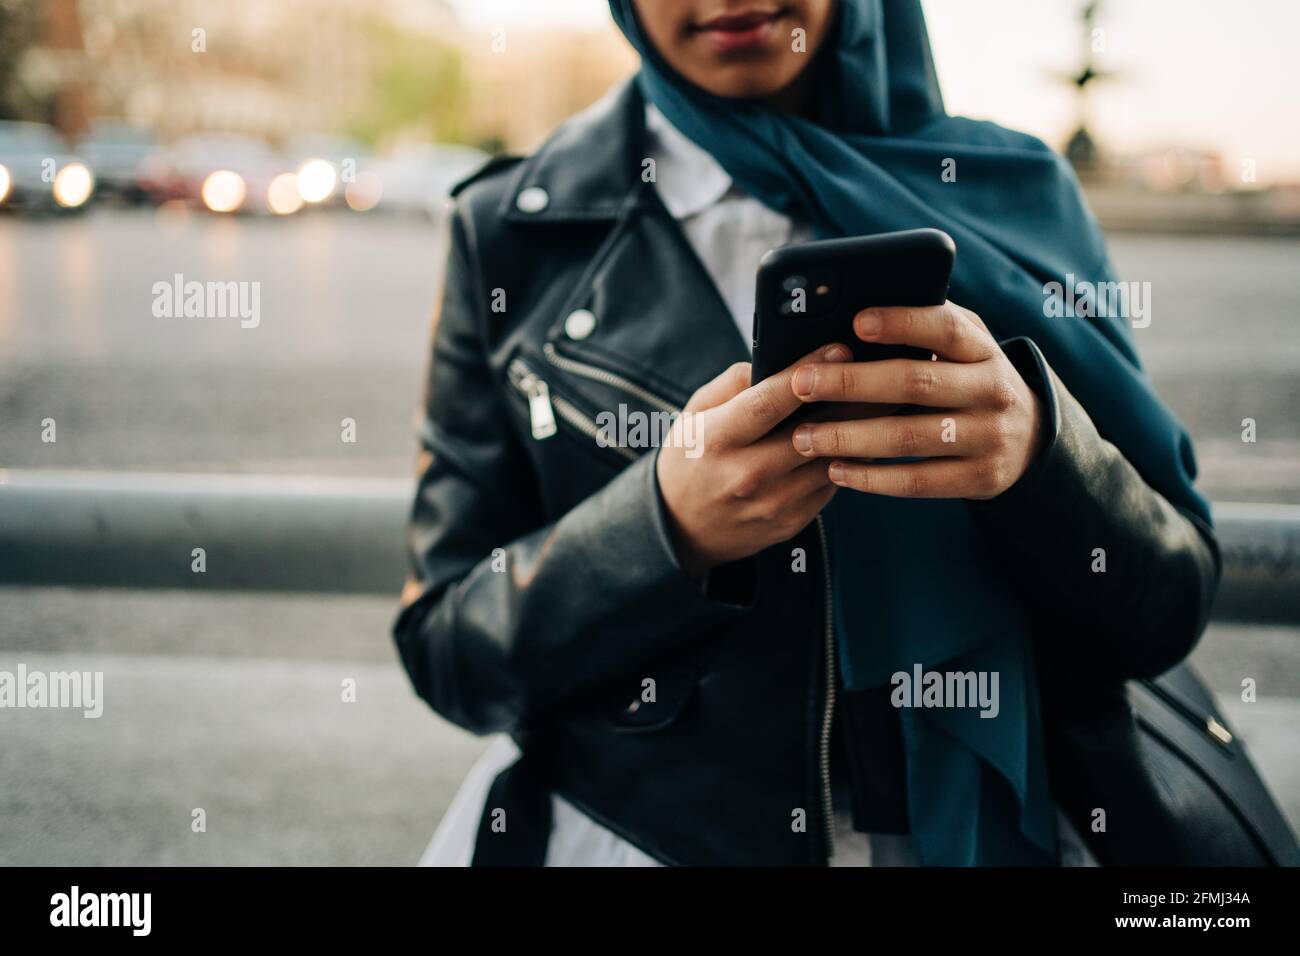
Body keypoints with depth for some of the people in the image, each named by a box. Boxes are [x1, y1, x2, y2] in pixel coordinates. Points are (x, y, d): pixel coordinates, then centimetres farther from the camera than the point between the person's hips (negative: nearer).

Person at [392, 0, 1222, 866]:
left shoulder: (1019, 196, 4)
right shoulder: (512, 230, 2)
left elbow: (1168, 614, 2)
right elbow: (445, 649, 0)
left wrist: (1040, 443, -19)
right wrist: (667, 524, -18)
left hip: (974, 826, 1)